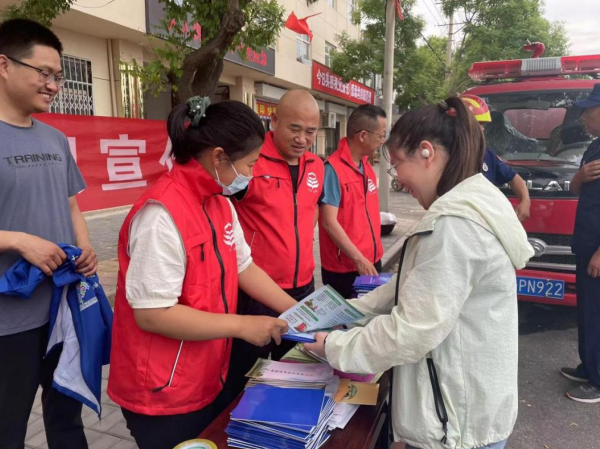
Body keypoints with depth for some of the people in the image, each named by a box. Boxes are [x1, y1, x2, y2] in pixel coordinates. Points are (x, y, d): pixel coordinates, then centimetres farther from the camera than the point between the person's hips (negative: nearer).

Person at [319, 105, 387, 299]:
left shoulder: (367, 167, 7)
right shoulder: (333, 169, -18)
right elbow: (329, 222, -21)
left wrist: (373, 255, 11)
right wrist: (358, 259, -19)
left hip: (372, 262, 8)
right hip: (344, 268, -7)